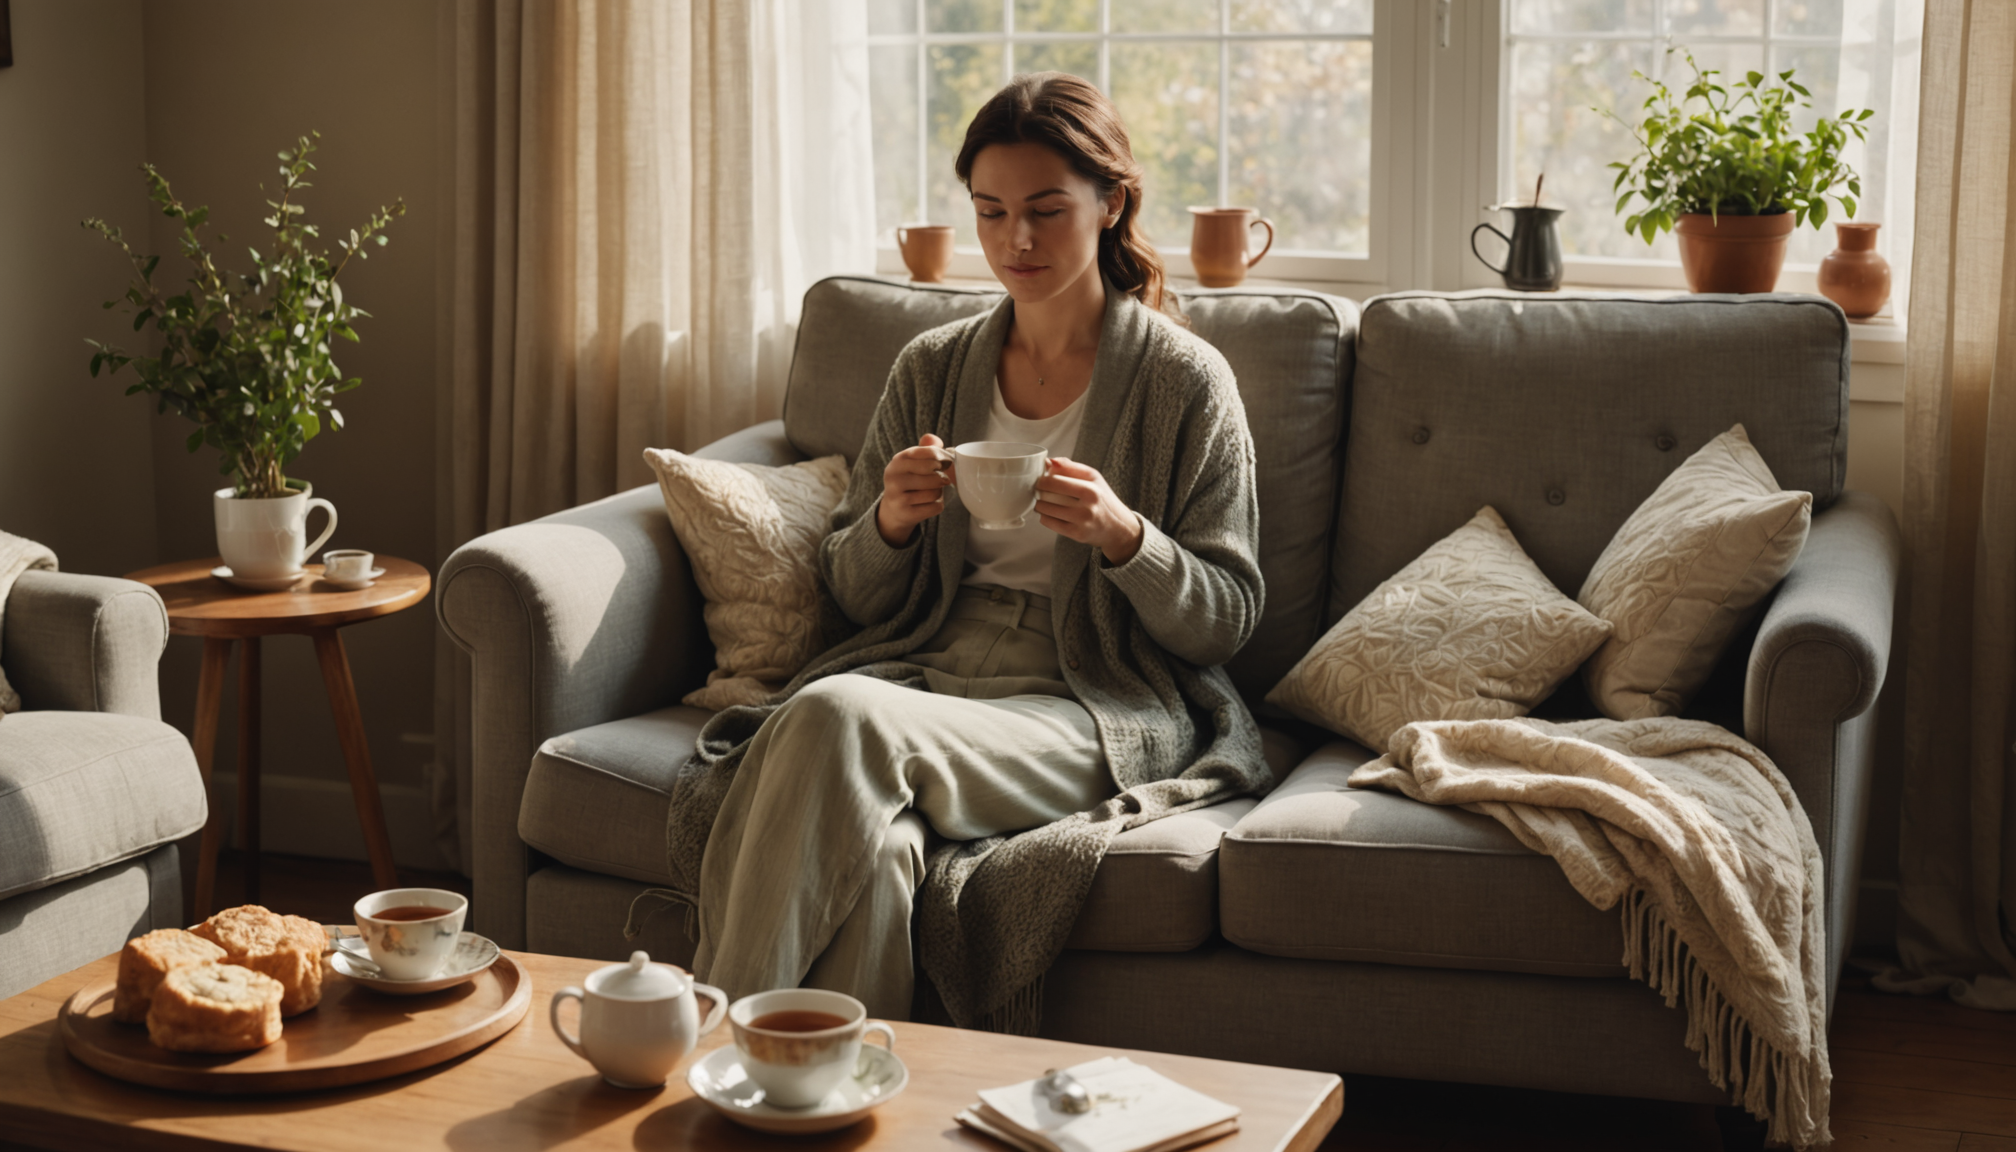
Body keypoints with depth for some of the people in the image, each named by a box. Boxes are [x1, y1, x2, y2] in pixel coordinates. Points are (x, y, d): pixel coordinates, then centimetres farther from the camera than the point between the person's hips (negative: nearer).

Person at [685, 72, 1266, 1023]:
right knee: (871, 839, -35)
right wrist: (890, 521, -5)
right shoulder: (932, 370, 16)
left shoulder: (1184, 381, 4)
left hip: (1099, 704, -4)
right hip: (921, 666, 4)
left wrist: (1122, 535, -17)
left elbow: (1228, 615, 2)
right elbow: (852, 594, 18)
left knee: (837, 720, -33)